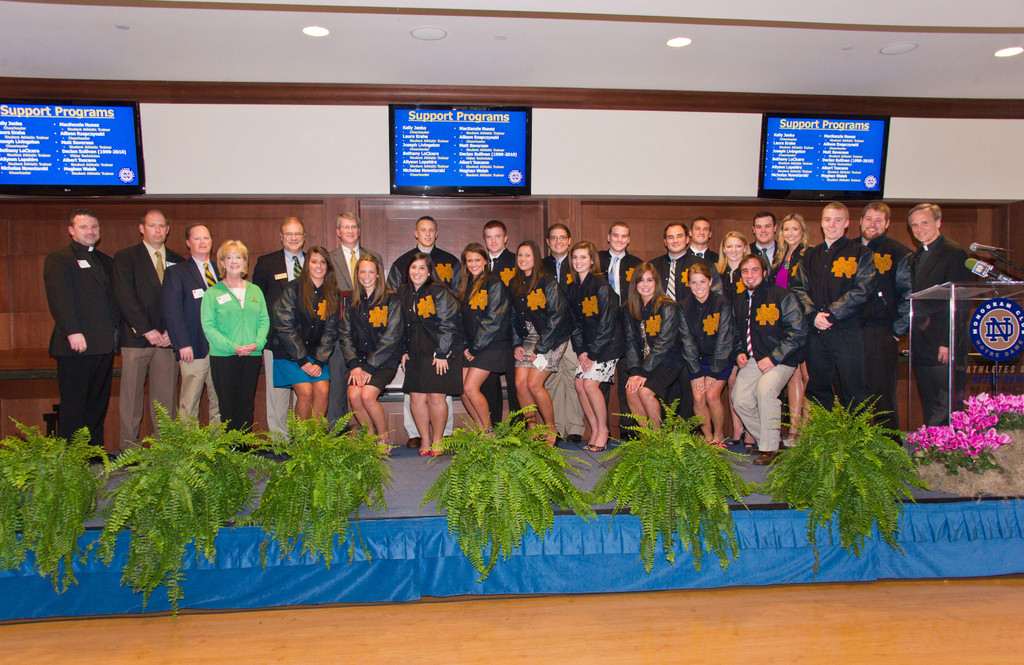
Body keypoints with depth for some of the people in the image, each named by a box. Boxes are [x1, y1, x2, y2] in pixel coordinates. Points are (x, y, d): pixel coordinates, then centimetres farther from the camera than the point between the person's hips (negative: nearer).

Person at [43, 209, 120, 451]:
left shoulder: (105, 261, 20)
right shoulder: (58, 259, -1)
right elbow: (59, 299, -12)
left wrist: (116, 330, 9)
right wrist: (73, 333, -20)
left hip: (104, 345, 7)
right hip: (77, 345, -7)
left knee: (98, 405, 10)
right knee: (73, 406, -2)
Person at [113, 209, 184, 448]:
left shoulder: (177, 261, 14)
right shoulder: (125, 257, 4)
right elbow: (124, 298, -5)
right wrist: (147, 330, -12)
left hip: (167, 338, 2)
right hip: (136, 337, -2)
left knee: (166, 395, 3)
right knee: (132, 394, 1)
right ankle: (129, 445, 9)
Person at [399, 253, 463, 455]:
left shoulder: (439, 292, -7)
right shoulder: (403, 292, 11)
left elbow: (448, 324, -10)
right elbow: (402, 326, 17)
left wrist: (442, 354, -12)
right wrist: (404, 352, 11)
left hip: (441, 354, -5)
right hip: (416, 353, 5)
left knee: (435, 397, -8)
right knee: (416, 396, -1)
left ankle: (437, 442, 9)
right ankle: (425, 441, 12)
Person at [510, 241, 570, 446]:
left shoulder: (547, 281, -10)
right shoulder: (515, 284, 9)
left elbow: (556, 316, -13)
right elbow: (514, 316, 13)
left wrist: (541, 348, -14)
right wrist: (517, 344, 1)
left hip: (551, 339, -6)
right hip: (527, 340, 6)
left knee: (534, 384, -14)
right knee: (520, 383, -5)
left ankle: (551, 429, 6)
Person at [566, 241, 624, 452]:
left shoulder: (601, 285, -13)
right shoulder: (571, 288, 8)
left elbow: (607, 323, -15)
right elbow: (576, 323, 10)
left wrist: (593, 353, -14)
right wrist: (581, 351, -1)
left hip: (607, 343, -7)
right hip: (588, 344, 7)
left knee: (590, 383, -15)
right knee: (579, 384, -2)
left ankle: (603, 430, 3)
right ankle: (594, 431, 11)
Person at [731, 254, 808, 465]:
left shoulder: (782, 296, -7)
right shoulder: (739, 302, 12)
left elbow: (798, 333, -11)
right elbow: (737, 333, 26)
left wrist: (774, 358, -17)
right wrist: (739, 352, 6)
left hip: (780, 360, -6)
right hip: (752, 360, 6)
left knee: (765, 389, -31)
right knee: (740, 400, -12)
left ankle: (770, 448, -17)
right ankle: (765, 440, 11)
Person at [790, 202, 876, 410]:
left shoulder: (860, 253, 5)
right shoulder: (809, 256, 17)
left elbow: (861, 290, -6)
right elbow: (797, 288, 8)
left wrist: (831, 314, -12)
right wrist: (813, 314, -8)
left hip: (847, 330, -4)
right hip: (816, 331, 4)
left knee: (854, 390, -3)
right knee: (817, 389, 8)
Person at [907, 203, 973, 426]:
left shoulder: (954, 253, -7)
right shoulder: (916, 257, 17)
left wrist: (948, 342, -18)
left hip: (944, 347, -8)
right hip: (921, 347, 8)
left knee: (947, 408, -4)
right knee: (930, 409, 12)